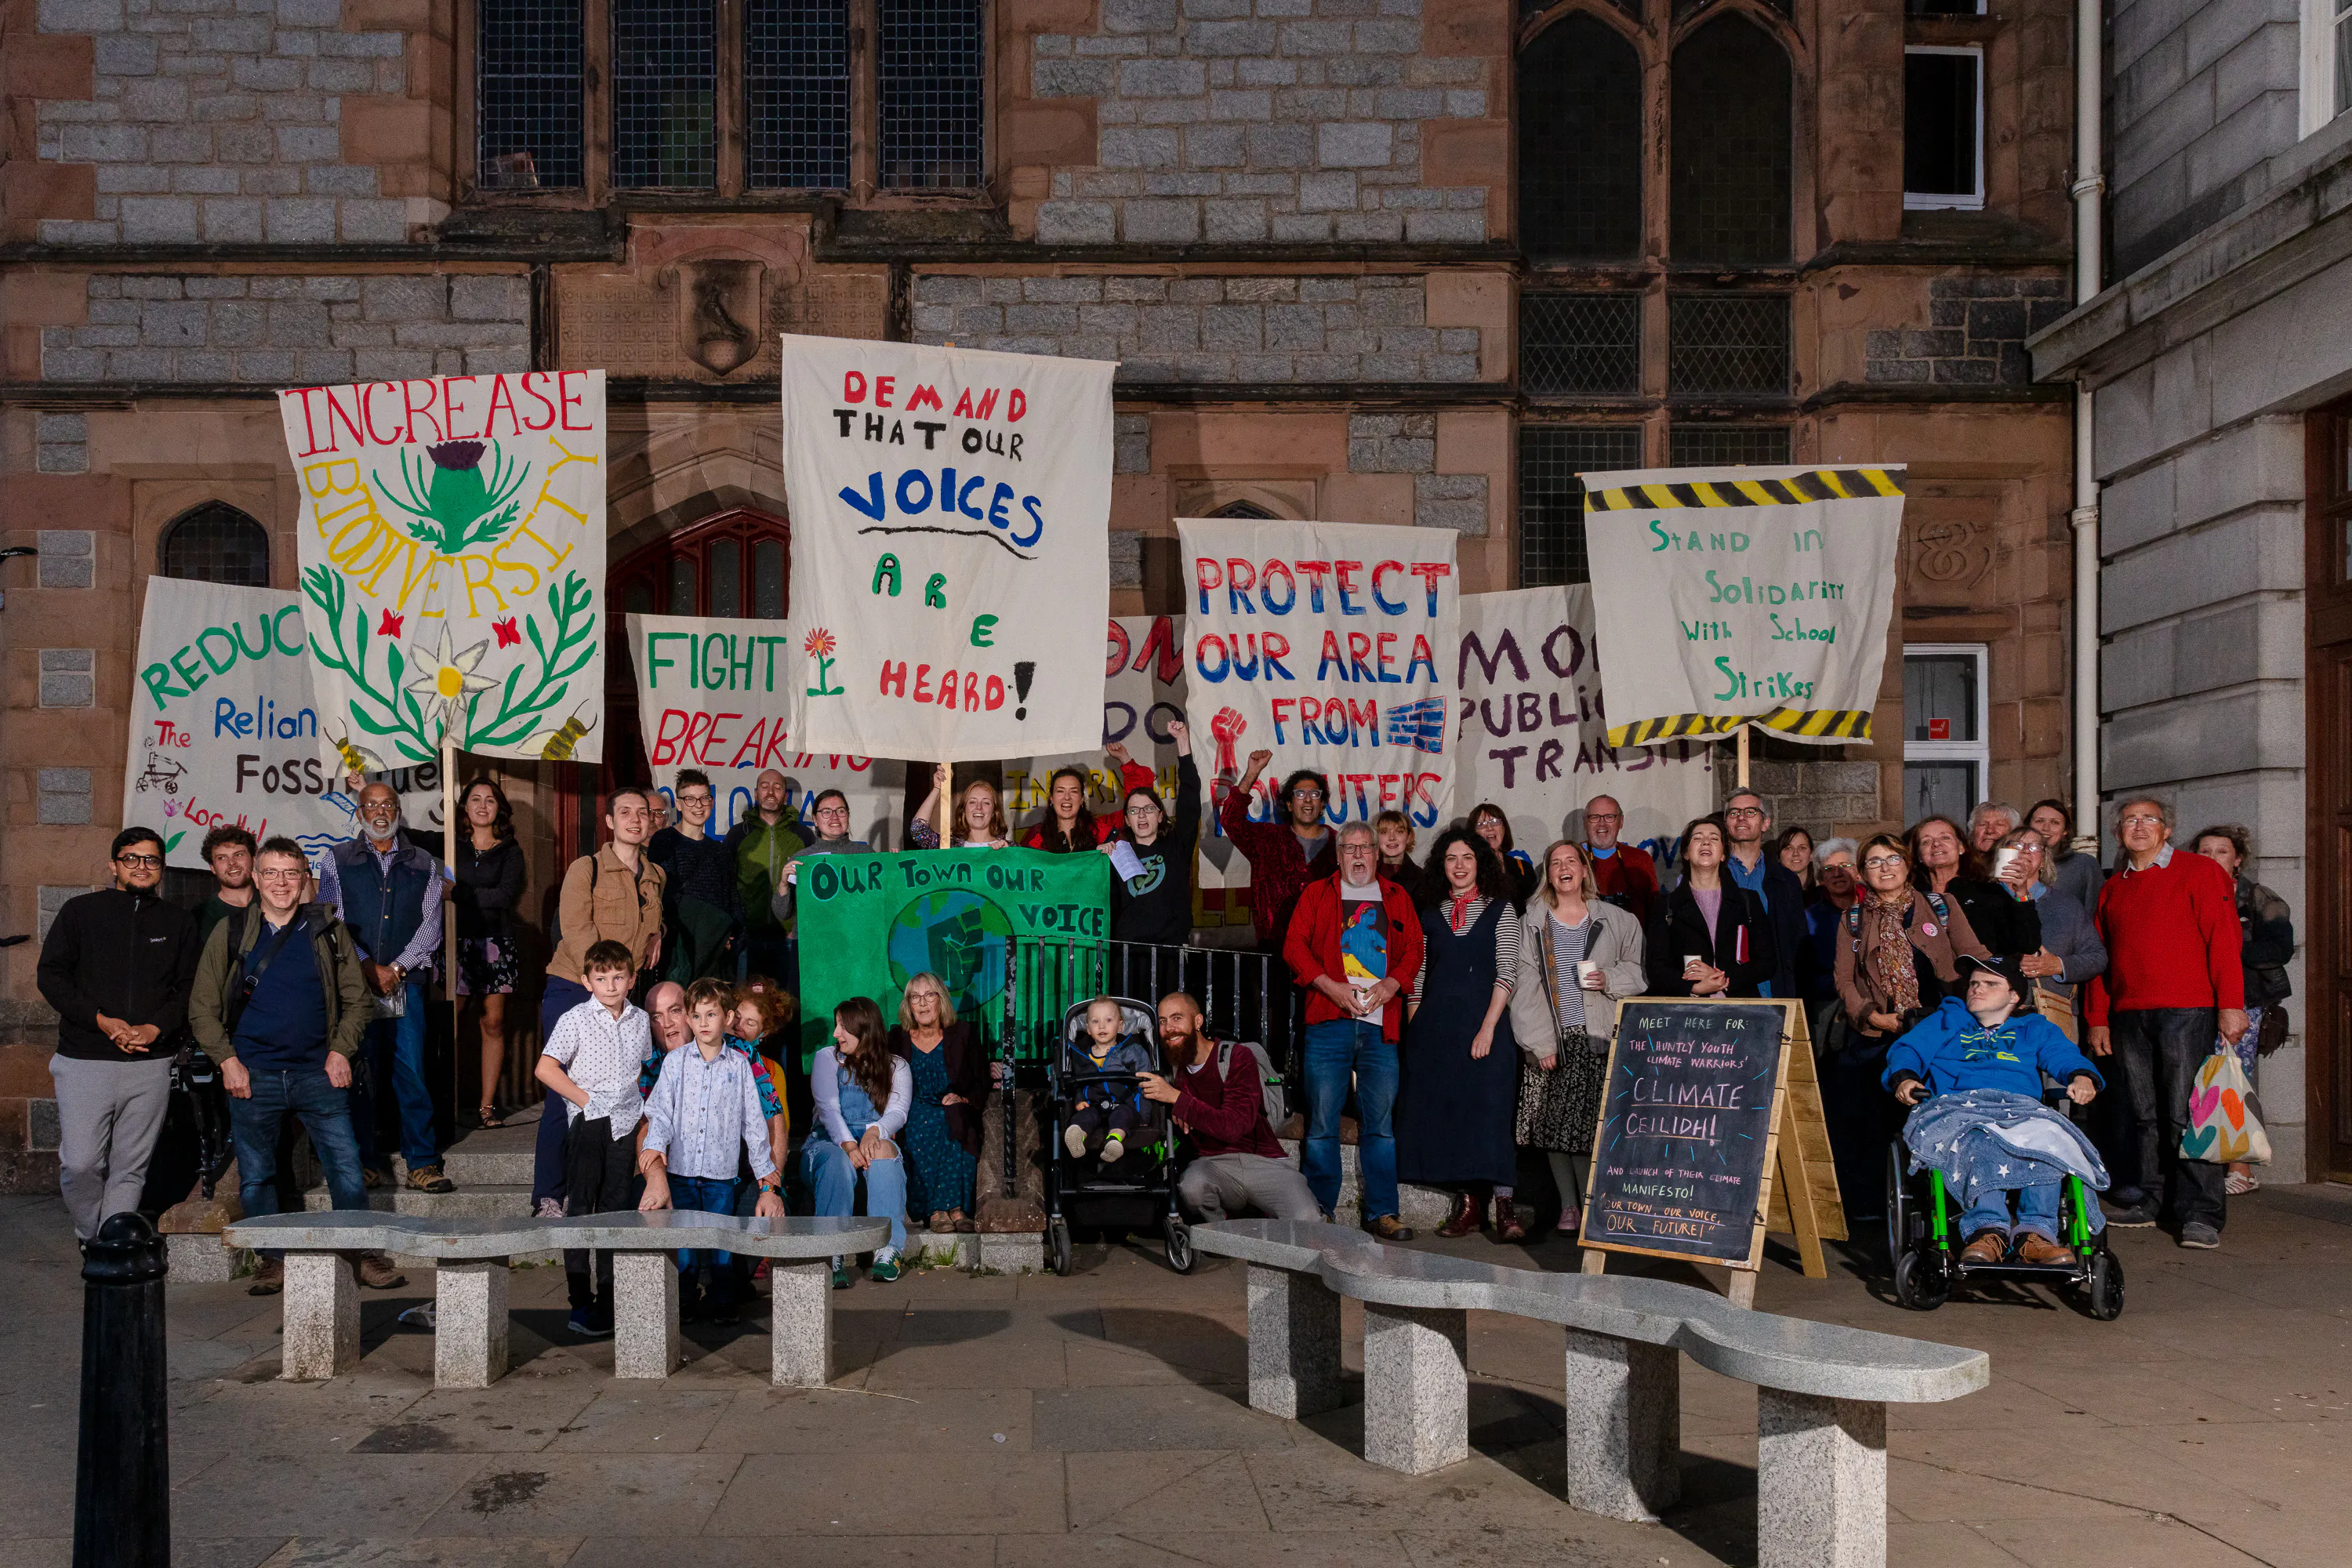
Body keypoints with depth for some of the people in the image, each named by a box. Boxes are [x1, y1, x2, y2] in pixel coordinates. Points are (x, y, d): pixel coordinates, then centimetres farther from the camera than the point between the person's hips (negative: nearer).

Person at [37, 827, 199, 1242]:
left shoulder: (178, 922, 12)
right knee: (80, 1163, -5)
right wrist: (101, 1020, -10)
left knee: (131, 1168, 2)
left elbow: (188, 988, 9)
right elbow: (50, 975, 2)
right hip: (85, 1061, -1)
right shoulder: (81, 911, 7)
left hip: (151, 1064, 1)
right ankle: (91, 1240, 17)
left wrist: (155, 1028, -9)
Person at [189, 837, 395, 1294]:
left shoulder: (328, 932, 6)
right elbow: (202, 1008, 7)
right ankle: (275, 1262, 20)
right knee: (256, 1178, 6)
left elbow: (355, 998, 11)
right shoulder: (231, 934, 5)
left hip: (318, 1073, 0)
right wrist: (227, 1060, -4)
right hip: (253, 1076, 0)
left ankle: (366, 1256, 7)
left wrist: (340, 1051, -1)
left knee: (346, 1168, -4)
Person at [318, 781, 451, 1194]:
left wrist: (396, 967, -8)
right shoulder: (338, 860, 9)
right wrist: (368, 967, -9)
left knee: (411, 1073, -3)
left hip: (406, 982, 1)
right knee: (359, 1073, 0)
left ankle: (422, 1164, 0)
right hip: (354, 981, 0)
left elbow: (431, 926, 5)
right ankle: (364, 1163, 10)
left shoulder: (423, 865, 12)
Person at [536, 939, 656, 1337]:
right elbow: (546, 1069, -11)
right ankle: (579, 1301, 3)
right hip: (588, 1124, -4)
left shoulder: (640, 1020, 8)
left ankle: (609, 1296, 19)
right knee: (580, 1208, -1)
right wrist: (585, 1099, -13)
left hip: (626, 1125, 4)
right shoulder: (576, 1020, -6)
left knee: (615, 1207, 10)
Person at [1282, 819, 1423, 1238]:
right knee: (1322, 1122, -2)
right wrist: (1331, 987, -8)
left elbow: (1414, 948, 10)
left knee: (1380, 1123, 2)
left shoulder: (1397, 898, 18)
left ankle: (1381, 1212, 9)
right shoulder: (1316, 893, 13)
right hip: (1329, 1020, -1)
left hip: (1381, 1023, 1)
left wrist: (1389, 985, -8)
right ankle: (1318, 1213, 7)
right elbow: (1294, 945, 4)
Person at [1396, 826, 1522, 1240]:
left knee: (1489, 1109, -10)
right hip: (1435, 1026, 4)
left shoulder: (1500, 910, 4)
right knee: (1442, 1110, 2)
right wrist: (1412, 1026, 4)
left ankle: (1504, 1206, -9)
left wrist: (1488, 1027, -13)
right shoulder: (1430, 913, 14)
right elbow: (1418, 975, 14)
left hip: (1484, 1022, -4)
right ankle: (1467, 1204, 9)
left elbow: (1506, 972, -4)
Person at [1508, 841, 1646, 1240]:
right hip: (1550, 1041, 1)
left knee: (1588, 1124, -8)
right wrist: (1540, 1042, -5)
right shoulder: (1533, 924, 8)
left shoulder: (1616, 921, 9)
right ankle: (1568, 1207, 11)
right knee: (1553, 1127, 0)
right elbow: (1524, 987, 3)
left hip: (1597, 1041, -1)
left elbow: (1637, 970, 13)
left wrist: (1609, 979, -8)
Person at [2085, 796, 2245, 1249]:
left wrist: (2231, 1004, -13)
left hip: (2186, 1012, -5)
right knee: (2144, 1114, 8)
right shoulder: (2112, 889, 18)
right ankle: (2145, 1202, 15)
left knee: (2187, 1114, -7)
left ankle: (2201, 1214, -3)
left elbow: (2224, 940, -5)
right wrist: (2097, 1019, 14)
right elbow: (2100, 958, 19)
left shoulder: (2200, 872, 3)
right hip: (2128, 1016, 5)